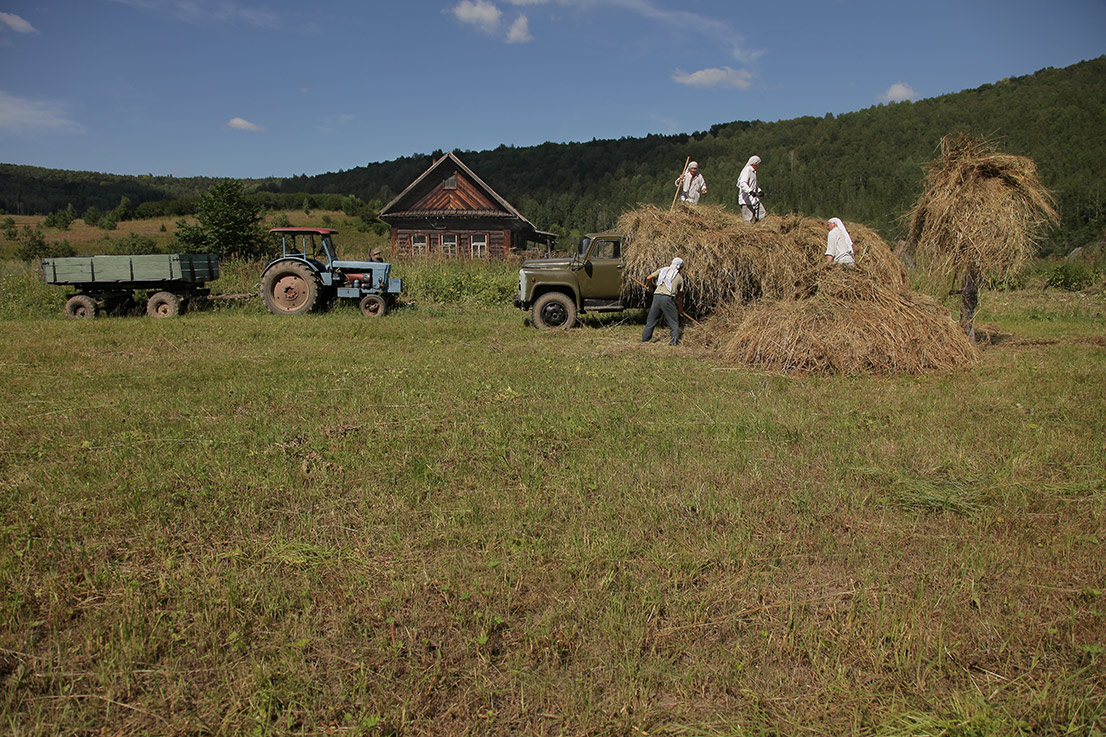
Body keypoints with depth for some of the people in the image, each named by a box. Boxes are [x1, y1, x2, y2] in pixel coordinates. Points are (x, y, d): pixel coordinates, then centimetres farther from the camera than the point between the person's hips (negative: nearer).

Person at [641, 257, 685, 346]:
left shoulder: (662, 270, 15)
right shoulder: (680, 278, 13)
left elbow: (649, 278, 7)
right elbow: (679, 296, 17)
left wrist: (647, 285, 28)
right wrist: (679, 308, 29)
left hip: (657, 296, 3)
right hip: (668, 298, -3)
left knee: (651, 321, 13)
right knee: (674, 323, 7)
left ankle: (644, 340, 17)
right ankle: (674, 341, -2)